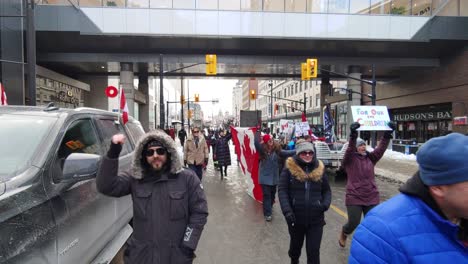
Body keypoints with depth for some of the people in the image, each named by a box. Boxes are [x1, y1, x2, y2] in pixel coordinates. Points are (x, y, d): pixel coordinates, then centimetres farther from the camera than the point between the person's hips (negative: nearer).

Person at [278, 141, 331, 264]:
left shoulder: (319, 169, 2)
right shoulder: (289, 169, -7)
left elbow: (327, 190, 10)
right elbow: (282, 190, -10)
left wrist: (325, 204, -9)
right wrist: (287, 211, -20)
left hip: (316, 219, 1)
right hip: (295, 218, 0)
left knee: (314, 251, 2)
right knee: (296, 244, 22)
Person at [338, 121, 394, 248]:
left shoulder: (370, 158, 8)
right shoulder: (350, 159, -5)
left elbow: (381, 148, -3)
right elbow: (349, 149, -23)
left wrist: (387, 135, -14)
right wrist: (353, 135, -39)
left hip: (372, 197, 4)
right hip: (354, 197, -4)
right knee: (353, 223, -2)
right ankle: (344, 233, 32)